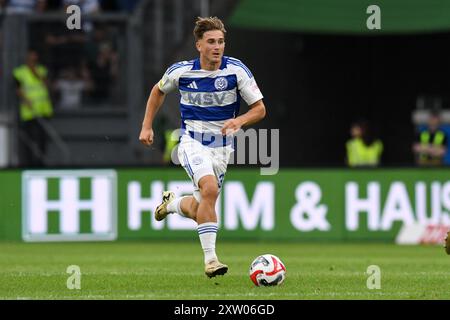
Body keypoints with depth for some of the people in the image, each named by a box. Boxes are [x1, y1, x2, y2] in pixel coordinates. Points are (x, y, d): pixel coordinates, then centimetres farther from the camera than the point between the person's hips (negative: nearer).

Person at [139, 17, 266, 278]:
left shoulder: (237, 70, -11)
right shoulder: (181, 71, -9)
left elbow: (260, 109, -6)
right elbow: (158, 91, 14)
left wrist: (239, 121, -26)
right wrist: (147, 126, 9)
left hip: (222, 147, 3)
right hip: (193, 142, -3)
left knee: (197, 210, 6)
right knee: (210, 188, -30)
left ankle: (172, 203, 44)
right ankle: (210, 259, -27)